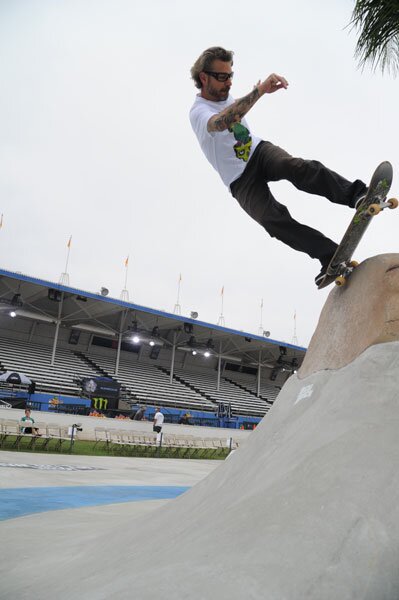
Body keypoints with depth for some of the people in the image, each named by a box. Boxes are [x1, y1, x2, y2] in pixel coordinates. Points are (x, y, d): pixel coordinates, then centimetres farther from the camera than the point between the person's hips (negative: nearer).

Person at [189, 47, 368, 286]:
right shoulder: (198, 111, -15)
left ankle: (356, 194, -47)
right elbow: (219, 123, -39)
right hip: (241, 180, -5)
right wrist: (261, 90, -47)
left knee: (296, 166, -31)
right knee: (273, 219, -31)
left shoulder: (228, 98, 11)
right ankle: (330, 255, -36)